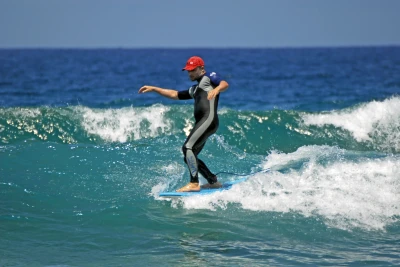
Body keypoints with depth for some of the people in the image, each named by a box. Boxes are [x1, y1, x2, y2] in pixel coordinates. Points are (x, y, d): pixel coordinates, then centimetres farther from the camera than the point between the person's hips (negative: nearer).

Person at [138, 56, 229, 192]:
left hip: (209, 118, -10)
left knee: (188, 147, -20)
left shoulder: (209, 77, 8)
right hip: (201, 123, 10)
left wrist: (216, 89, -33)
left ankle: (194, 183, -23)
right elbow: (174, 94, 37)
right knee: (189, 157, 7)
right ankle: (214, 182, 13)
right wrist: (153, 89, 34)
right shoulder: (195, 89, 33)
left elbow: (225, 84, -11)